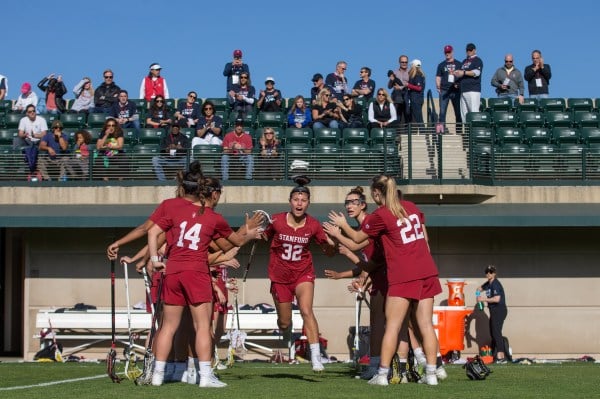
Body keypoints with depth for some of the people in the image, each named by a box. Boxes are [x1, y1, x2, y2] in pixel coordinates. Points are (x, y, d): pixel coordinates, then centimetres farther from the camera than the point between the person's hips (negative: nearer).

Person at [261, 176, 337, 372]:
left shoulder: (313, 225, -10)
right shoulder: (276, 221, -11)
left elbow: (329, 252, -1)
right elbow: (264, 239, 5)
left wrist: (331, 243, -24)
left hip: (303, 273, -1)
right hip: (280, 276, 1)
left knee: (306, 311, -24)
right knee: (284, 321, 11)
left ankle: (316, 357, -26)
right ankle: (288, 344, 47)